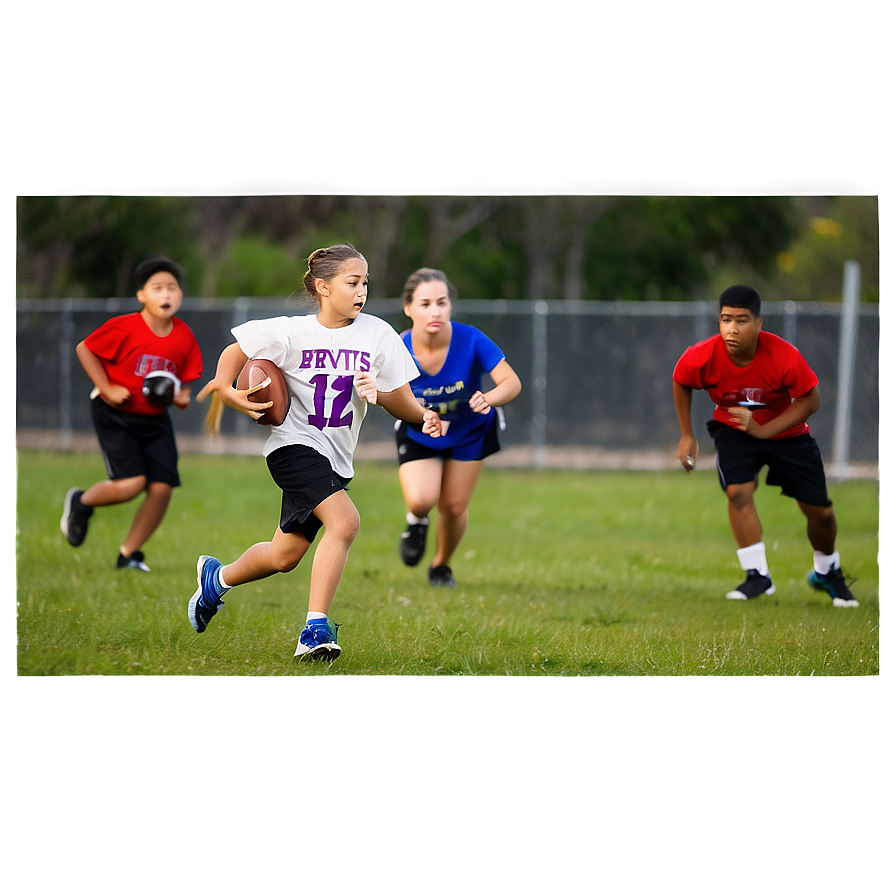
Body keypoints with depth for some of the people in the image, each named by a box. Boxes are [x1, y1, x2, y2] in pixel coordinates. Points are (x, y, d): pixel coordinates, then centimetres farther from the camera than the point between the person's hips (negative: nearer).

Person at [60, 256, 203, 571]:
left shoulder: (184, 338, -2)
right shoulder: (124, 328, -16)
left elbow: (185, 380, 10)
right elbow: (84, 349, -6)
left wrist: (182, 397, -13)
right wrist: (106, 388, -13)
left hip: (155, 419, 5)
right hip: (115, 415, -5)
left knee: (162, 488, -8)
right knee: (131, 483, -19)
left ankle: (129, 554, 11)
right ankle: (80, 503, 14)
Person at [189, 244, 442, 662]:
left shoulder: (378, 334, -2)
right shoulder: (291, 332, -9)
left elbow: (404, 404, 0)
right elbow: (235, 352, 5)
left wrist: (423, 416, -22)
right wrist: (227, 392, -12)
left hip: (336, 457, 5)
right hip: (295, 443, -5)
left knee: (284, 556, 8)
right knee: (345, 520, -26)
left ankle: (217, 577, 36)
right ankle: (315, 629, -21)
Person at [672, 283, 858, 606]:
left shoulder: (784, 357, -33)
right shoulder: (701, 358, -27)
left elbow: (811, 400, -20)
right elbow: (680, 383, -4)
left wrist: (762, 430, -28)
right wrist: (687, 436, -2)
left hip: (786, 431, 0)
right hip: (733, 428, 0)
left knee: (820, 512, 3)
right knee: (738, 491, -25)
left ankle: (827, 573, 31)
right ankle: (757, 576, -12)